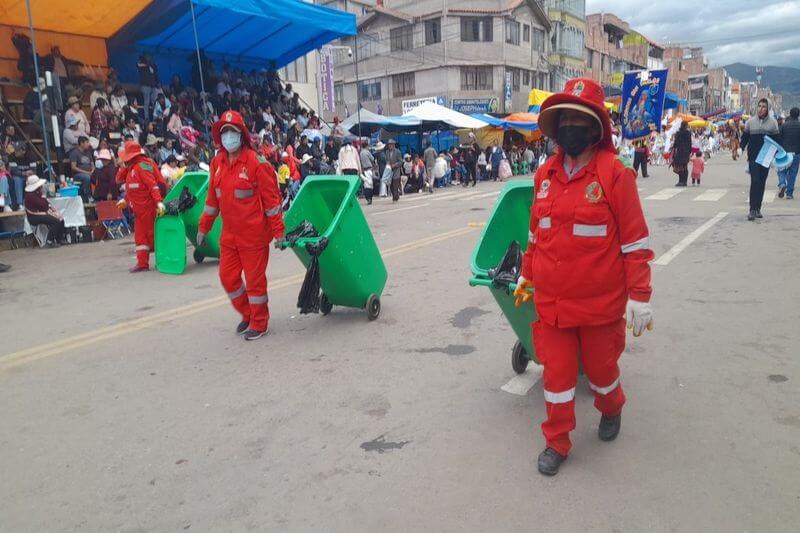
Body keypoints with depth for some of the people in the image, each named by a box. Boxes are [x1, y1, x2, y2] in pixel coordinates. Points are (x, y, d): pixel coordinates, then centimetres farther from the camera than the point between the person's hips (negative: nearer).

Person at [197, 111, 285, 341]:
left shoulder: (256, 162, -13)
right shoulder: (218, 162, 7)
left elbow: (271, 198, -13)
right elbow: (213, 197, 14)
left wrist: (278, 231, -14)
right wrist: (204, 227, 16)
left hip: (254, 234, -6)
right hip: (229, 234, 6)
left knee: (255, 278, 4)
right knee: (227, 276, 12)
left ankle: (259, 323, 22)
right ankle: (247, 314, 34)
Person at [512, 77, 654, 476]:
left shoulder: (614, 174, -12)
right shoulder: (545, 174, 3)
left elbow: (635, 242, -11)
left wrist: (640, 296, -12)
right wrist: (527, 276, 18)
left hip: (600, 302, -3)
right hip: (552, 302, 4)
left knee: (600, 367, 18)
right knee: (556, 371, 11)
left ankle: (611, 410, 51)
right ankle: (556, 442, 30)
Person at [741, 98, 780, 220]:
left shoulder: (772, 122, 5)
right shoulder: (750, 122, 3)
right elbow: (744, 137, 7)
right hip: (753, 157, -2)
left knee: (762, 183, 7)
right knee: (755, 182, -12)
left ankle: (758, 209, 14)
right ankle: (752, 210, -13)